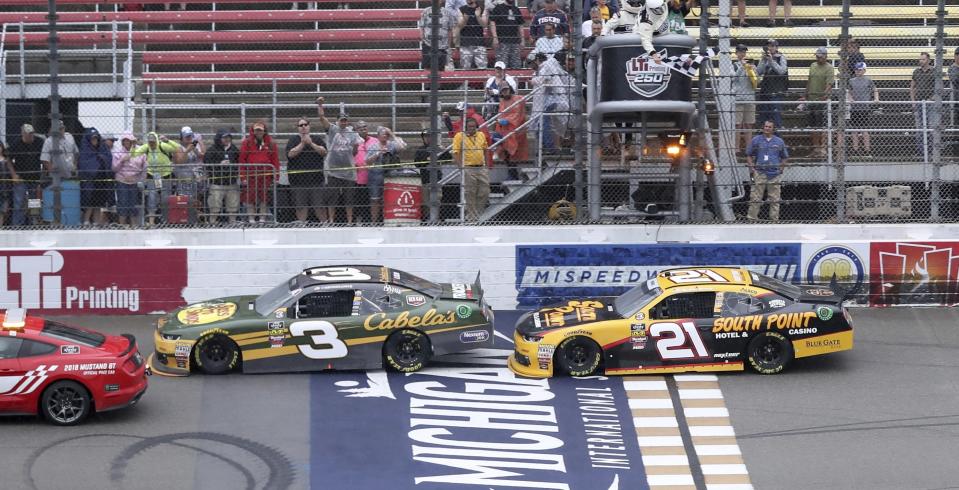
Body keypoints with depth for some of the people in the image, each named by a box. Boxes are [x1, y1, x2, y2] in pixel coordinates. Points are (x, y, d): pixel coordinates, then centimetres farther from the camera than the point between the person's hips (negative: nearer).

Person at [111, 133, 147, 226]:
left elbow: (144, 168, 7)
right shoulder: (118, 152, 0)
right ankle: (122, 224, 3)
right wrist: (121, 161, -16)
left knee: (134, 204, 5)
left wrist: (142, 180, 2)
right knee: (123, 204, -5)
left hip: (135, 182, 1)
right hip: (122, 181, -1)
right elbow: (114, 168, -2)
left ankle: (133, 224, 14)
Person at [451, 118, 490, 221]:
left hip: (482, 168, 5)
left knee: (484, 192, 6)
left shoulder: (481, 135, 13)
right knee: (470, 194, 0)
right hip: (468, 169, -5)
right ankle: (472, 217, 7)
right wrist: (461, 166, -15)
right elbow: (455, 152, -8)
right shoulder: (460, 136, -3)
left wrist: (485, 163, 16)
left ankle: (479, 212, 22)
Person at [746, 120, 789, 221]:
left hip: (775, 174, 1)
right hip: (759, 173, -1)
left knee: (774, 199, 4)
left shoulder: (779, 142, 10)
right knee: (755, 198, -6)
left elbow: (785, 158, 18)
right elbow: (749, 155, 11)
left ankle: (774, 219, 10)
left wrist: (781, 168, 5)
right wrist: (752, 168, -1)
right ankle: (751, 218, -3)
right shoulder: (756, 140, 7)